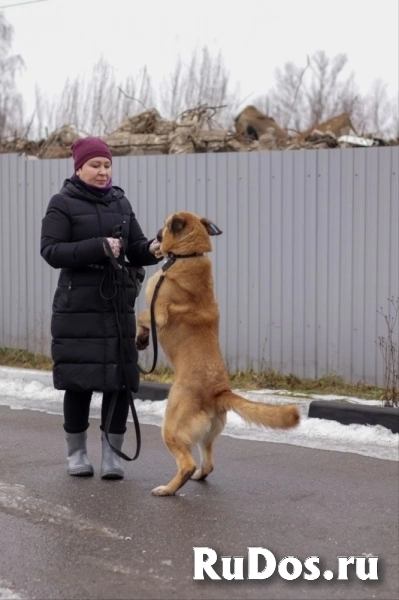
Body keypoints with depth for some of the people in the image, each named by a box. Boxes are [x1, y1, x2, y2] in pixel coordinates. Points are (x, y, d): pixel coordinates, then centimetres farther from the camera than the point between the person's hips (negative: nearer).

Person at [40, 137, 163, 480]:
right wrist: (98, 247, -21)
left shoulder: (120, 202, 12)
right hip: (77, 307, -4)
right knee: (79, 380, 1)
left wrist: (152, 250, -13)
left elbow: (135, 248, 11)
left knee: (121, 380, 0)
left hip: (119, 304, 4)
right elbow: (51, 251, -11)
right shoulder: (63, 203, -2)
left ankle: (112, 455, 11)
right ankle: (76, 452, 18)